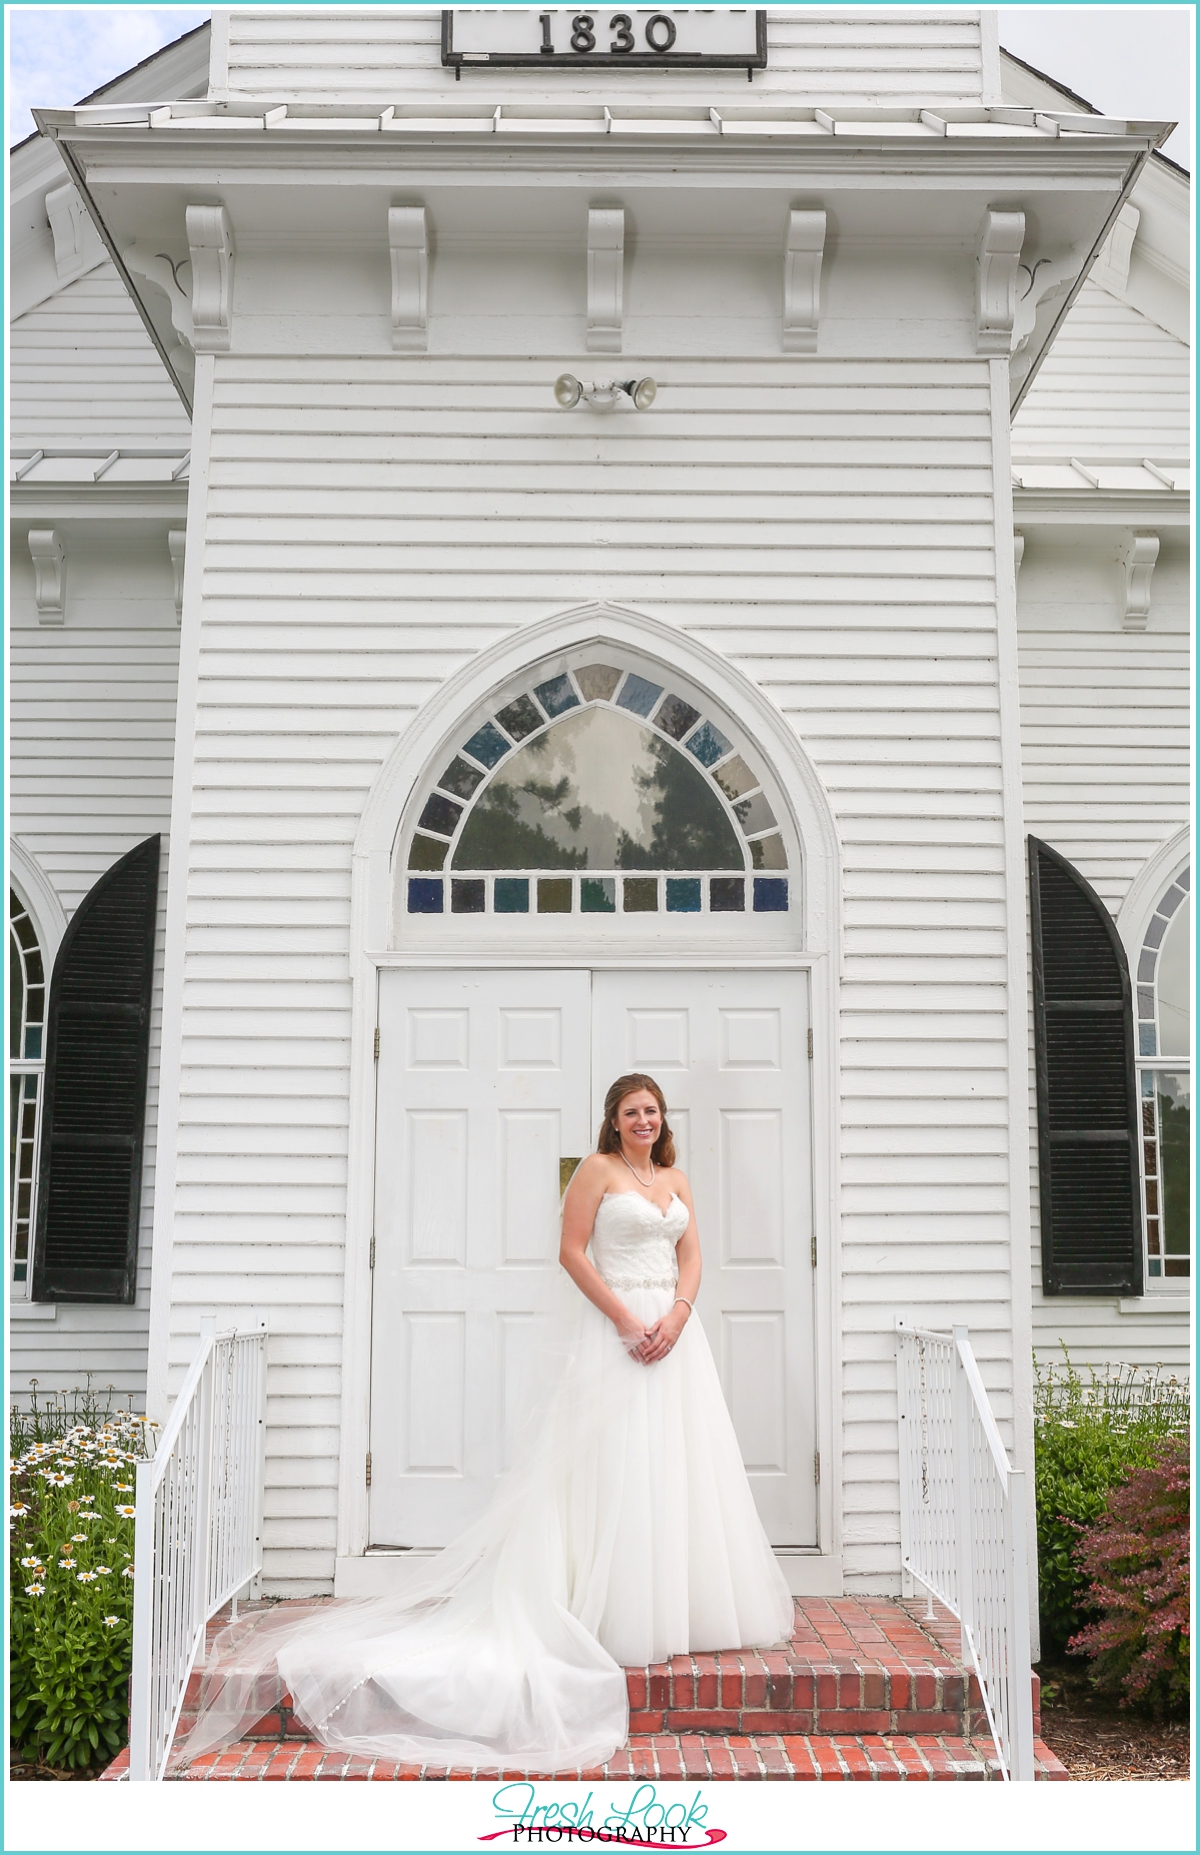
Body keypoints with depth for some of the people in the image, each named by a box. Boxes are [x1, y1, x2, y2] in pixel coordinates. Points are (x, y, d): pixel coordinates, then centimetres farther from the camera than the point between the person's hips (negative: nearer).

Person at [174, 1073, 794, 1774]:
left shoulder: (677, 1178, 14)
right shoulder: (598, 1170, -3)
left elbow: (691, 1255, 11)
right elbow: (572, 1251, -8)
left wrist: (677, 1314, -8)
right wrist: (627, 1320, -15)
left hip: (674, 1329, 6)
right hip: (612, 1330, -6)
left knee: (677, 1467, 8)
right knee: (613, 1466, -4)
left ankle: (676, 1607, 20)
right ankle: (619, 1616, 4)